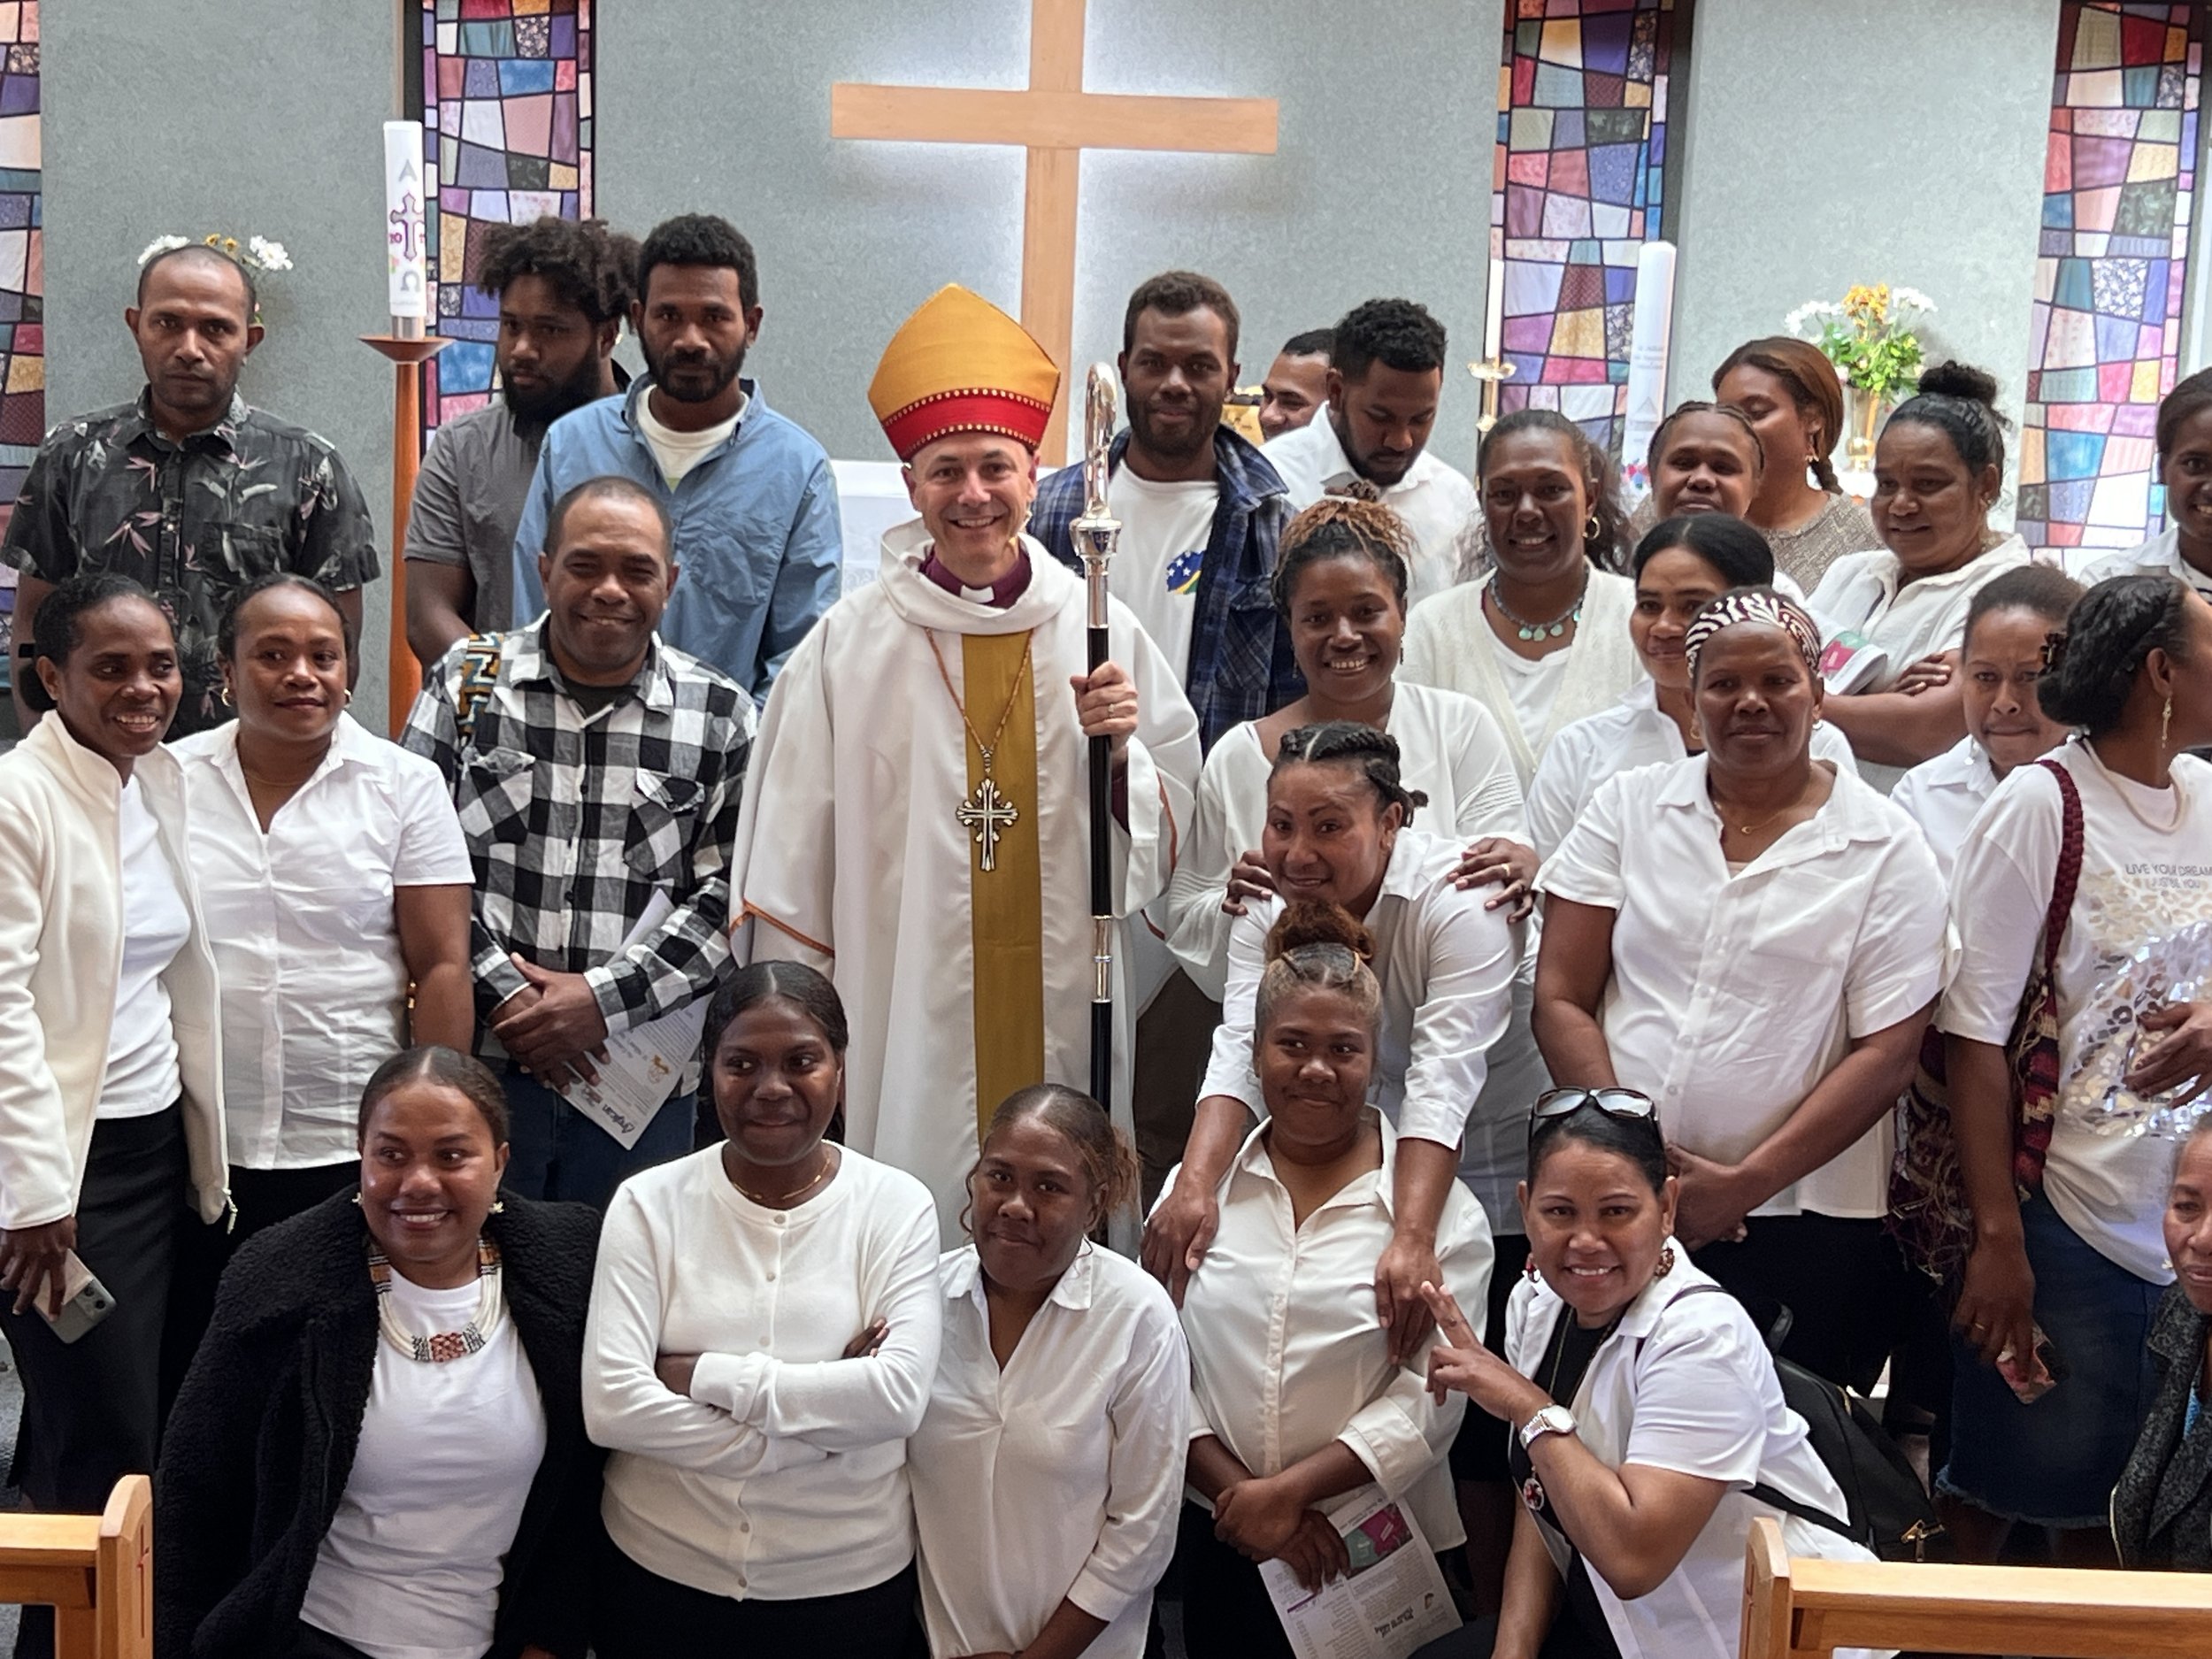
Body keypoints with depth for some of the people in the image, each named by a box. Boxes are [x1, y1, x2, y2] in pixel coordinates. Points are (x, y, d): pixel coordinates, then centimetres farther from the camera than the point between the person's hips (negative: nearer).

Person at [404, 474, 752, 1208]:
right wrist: (503, 992, -9)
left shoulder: (720, 716, 3)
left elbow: (732, 896, -2)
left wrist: (604, 998, -11)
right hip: (474, 1060, 0)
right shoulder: (468, 680, 4)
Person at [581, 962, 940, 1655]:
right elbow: (611, 1404, -15)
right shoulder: (650, 1203, -6)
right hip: (661, 1574, 0)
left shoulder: (896, 1205, -6)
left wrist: (706, 1376, -18)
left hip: (849, 1584, 0)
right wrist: (823, 1422, -17)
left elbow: (898, 1396, -17)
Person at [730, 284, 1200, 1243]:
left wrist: (1121, 753, -12)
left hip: (1067, 1015, 1)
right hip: (904, 1032, -1)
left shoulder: (1102, 634, 3)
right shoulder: (851, 644, 0)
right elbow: (790, 858, 4)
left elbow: (1173, 837, 7)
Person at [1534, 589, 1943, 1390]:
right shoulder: (1628, 805, 6)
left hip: (1805, 1227, -1)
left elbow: (1887, 1053, -4)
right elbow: (1560, 998, 2)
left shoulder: (1885, 846, 1)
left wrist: (1741, 1186, -11)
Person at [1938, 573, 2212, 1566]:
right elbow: (1976, 1036, -13)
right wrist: (1998, 1239, -15)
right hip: (2071, 1222, -5)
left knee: (2108, 1511, 18)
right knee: (1995, 1495, 8)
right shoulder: (2042, 805, -12)